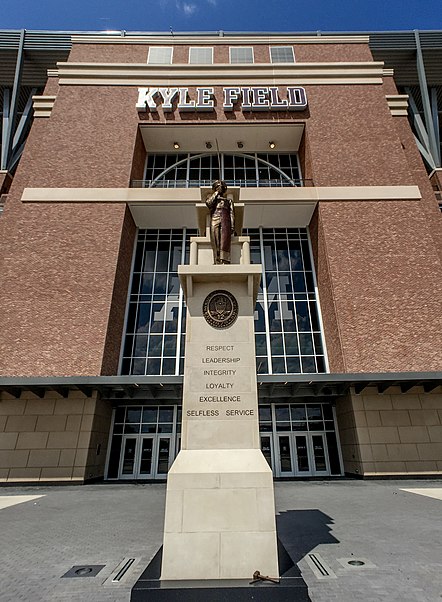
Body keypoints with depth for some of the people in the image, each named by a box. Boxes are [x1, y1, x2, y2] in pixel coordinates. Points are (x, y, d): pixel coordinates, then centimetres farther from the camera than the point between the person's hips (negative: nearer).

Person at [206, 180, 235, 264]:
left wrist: (232, 226, -1)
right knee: (215, 242, -13)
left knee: (225, 241, -17)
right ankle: (217, 261, -19)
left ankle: (225, 260, -29)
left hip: (225, 220, 0)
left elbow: (232, 213, 14)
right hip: (214, 220, 0)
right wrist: (216, 193, 10)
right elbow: (208, 203, 0)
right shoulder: (212, 198, 27)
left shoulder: (228, 200, 27)